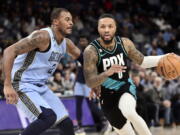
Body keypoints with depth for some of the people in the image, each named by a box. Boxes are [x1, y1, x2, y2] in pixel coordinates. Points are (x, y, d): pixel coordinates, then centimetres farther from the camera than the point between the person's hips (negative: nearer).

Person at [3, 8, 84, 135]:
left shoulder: (67, 43, 5)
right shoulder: (43, 36, -22)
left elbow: (83, 59, 22)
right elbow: (10, 51, -28)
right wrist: (8, 85, -34)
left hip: (41, 86, 9)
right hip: (23, 85, -9)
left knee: (66, 122, 7)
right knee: (49, 116, -28)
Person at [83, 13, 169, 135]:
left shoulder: (125, 43, -9)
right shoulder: (91, 51, -20)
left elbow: (142, 61, 7)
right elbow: (90, 83, -26)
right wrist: (107, 73, -44)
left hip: (126, 88, 0)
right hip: (107, 96, 0)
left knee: (129, 113, -34)